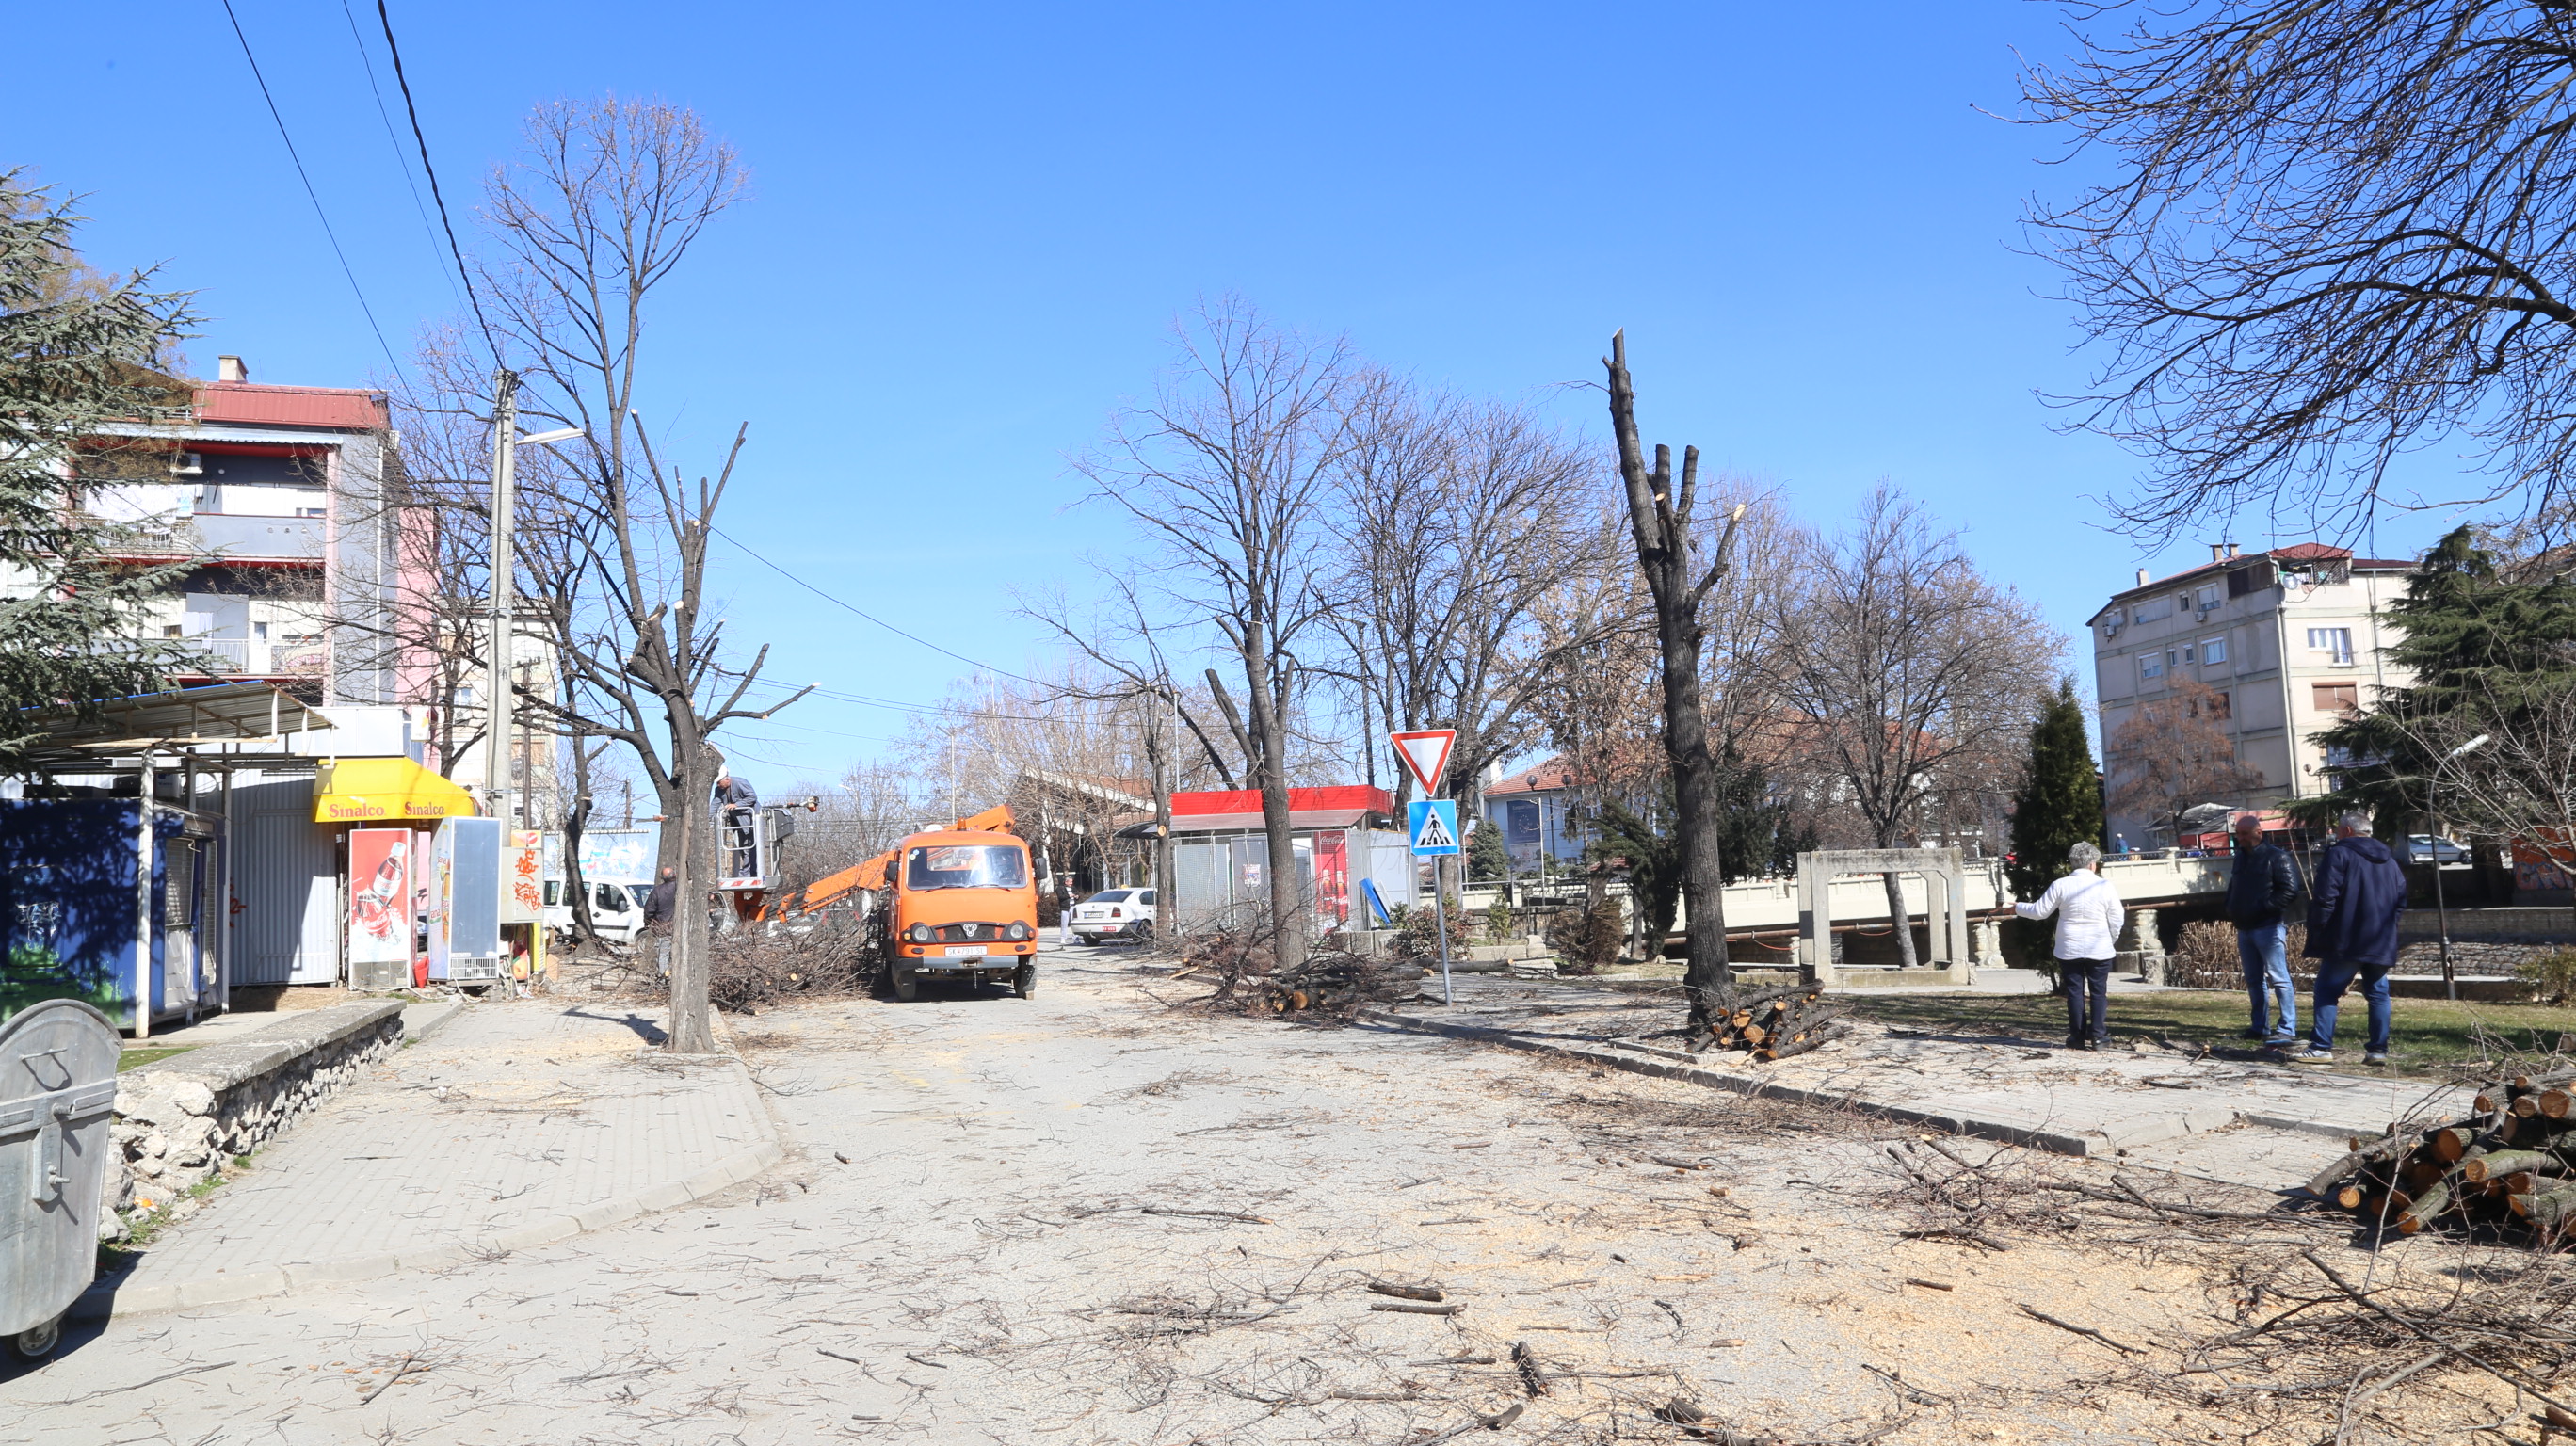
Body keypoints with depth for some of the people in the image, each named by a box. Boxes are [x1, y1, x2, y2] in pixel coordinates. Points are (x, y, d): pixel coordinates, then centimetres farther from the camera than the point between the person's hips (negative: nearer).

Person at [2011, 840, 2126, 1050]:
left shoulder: (2060, 886, -6)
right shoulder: (2105, 886, -6)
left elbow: (2040, 911, -1)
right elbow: (2116, 920, -2)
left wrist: (2017, 908, 16)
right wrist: (2111, 942, 14)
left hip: (2069, 950, 1)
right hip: (2099, 950, 0)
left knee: (2075, 992, 7)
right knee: (2098, 992, 7)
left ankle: (2077, 1036, 9)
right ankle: (2097, 1036, 6)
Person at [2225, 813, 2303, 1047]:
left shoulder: (2276, 856, -7)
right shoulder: (2240, 857, 17)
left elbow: (2290, 889, -14)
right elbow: (2233, 888, 28)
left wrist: (2264, 908, -18)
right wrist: (2231, 911, 12)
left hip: (2269, 927, -8)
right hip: (2244, 928, 8)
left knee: (2278, 977, -10)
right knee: (2254, 980, 12)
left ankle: (2287, 1029, -11)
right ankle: (2261, 1026, 20)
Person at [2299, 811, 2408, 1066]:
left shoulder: (2339, 854, -7)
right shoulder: (2389, 860, 16)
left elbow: (2326, 898, -14)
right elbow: (2401, 900, 19)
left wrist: (2317, 932, -7)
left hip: (2345, 941, -6)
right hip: (2382, 944, 6)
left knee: (2327, 991, -2)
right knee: (2378, 994, 10)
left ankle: (2321, 1048, -8)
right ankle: (2379, 1050, 7)